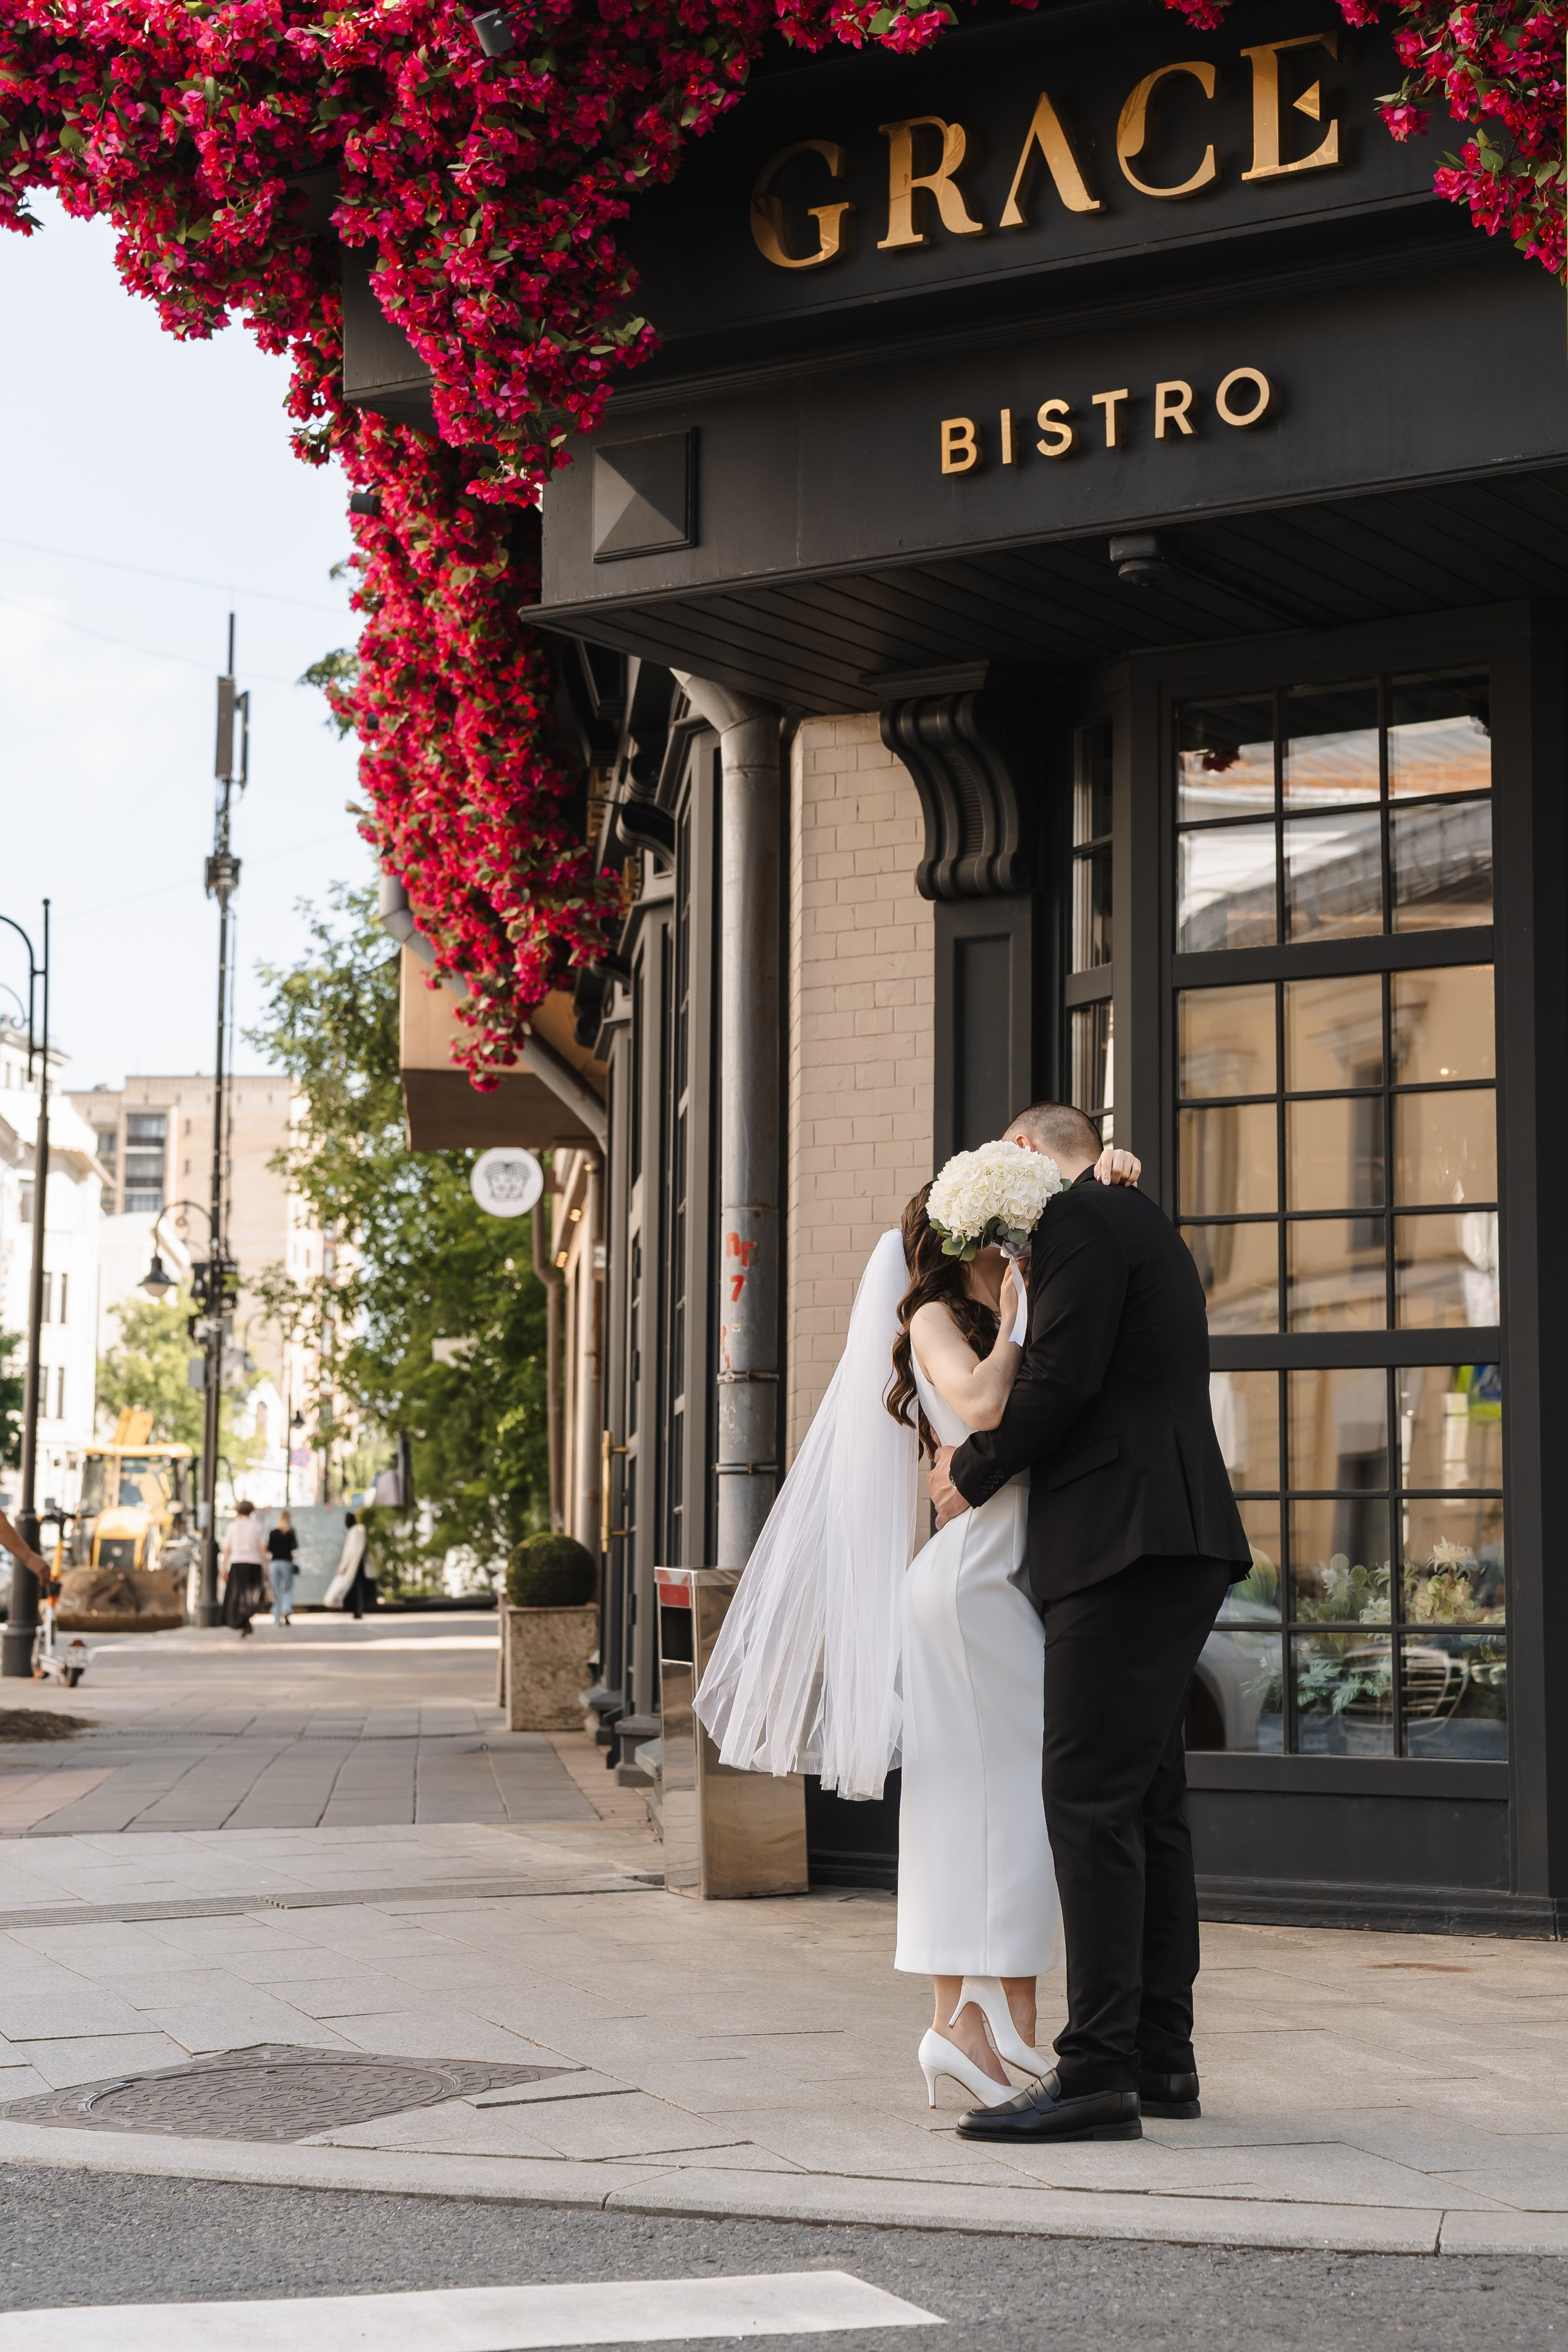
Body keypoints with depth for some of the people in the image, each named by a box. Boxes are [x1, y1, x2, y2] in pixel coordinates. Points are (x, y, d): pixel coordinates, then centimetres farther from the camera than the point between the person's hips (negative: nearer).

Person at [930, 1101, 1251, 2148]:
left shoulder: (1079, 1216, -7)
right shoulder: (1143, 1226, 25)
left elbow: (1061, 1381, -15)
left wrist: (971, 1473, -1)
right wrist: (988, 1456, 18)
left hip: (1129, 1547, -10)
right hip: (1174, 1547, 10)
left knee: (1092, 1798, -12)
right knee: (1150, 1801, 12)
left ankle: (1098, 2071, -14)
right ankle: (1161, 2058, 16)